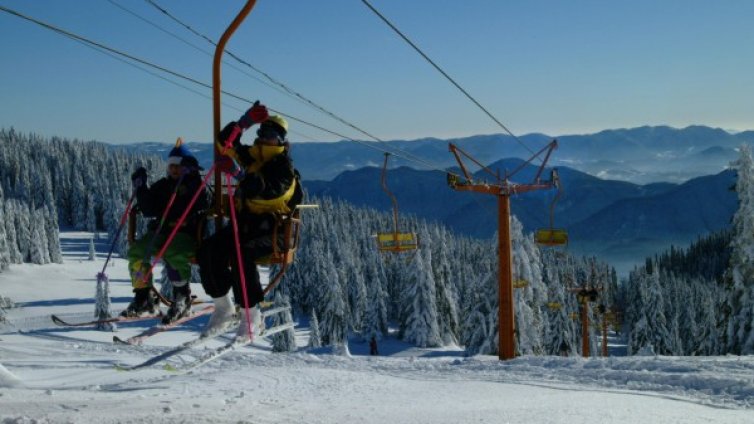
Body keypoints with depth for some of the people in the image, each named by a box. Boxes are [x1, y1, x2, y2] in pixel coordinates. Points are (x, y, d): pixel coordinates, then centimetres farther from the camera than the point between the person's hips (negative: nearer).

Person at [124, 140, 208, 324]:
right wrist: (141, 189, 0)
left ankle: (182, 299, -21)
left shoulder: (196, 185, 3)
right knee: (136, 251, -15)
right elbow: (149, 210, 10)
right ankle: (143, 297, -6)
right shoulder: (162, 185, 17)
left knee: (172, 253, -35)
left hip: (187, 233, -6)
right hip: (162, 231, 6)